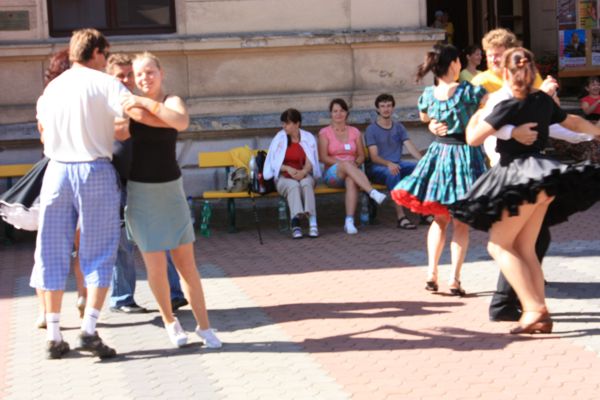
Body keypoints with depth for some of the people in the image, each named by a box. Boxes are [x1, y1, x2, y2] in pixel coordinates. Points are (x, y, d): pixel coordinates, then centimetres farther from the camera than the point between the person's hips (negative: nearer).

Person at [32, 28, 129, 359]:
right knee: (99, 254, 3)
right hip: (95, 171, -5)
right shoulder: (105, 84, -5)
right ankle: (89, 329, -7)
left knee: (53, 253, 9)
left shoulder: (52, 87, 13)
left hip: (57, 170, 5)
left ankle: (53, 335, 12)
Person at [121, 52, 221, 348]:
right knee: (156, 266, -3)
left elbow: (181, 121, -25)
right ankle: (169, 321, 19)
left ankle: (204, 326, 11)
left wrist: (145, 103, -28)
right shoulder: (130, 104, 5)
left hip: (171, 190, 0)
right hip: (140, 192, 0)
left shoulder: (172, 101, -3)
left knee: (187, 263, 1)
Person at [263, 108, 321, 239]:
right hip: (284, 177, 0)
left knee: (306, 183, -35)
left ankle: (313, 222, -50)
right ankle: (295, 224, -54)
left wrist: (303, 172, -21)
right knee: (293, 185, -35)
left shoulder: (308, 138, 7)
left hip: (304, 174, 1)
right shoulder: (279, 138, 5)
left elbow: (310, 162, 1)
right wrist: (288, 169, -14)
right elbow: (274, 163, 4)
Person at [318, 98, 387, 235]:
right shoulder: (325, 133, 8)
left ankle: (349, 221, -47)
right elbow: (323, 157, -3)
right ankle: (373, 192, -53)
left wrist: (356, 163, -11)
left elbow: (361, 156, 13)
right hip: (332, 174, -2)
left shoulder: (354, 132, 17)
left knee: (351, 180, -37)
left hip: (352, 171, 2)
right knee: (347, 165, -37)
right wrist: (342, 163, -17)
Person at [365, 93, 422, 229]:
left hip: (397, 164, 5)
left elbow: (410, 147, 1)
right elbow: (374, 156, -11)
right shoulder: (371, 129, -1)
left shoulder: (398, 127, 16)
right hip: (376, 168, -5)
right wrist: (388, 164, -32)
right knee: (393, 173, -39)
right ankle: (400, 217, -43)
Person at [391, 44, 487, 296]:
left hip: (440, 151, 4)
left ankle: (432, 272, 8)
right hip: (465, 154, -4)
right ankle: (454, 279, 0)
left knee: (440, 219, 17)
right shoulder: (468, 91, -16)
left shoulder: (428, 94, -1)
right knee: (460, 222, 4)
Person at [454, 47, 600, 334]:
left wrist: (476, 116, 11)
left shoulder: (509, 107, -11)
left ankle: (534, 309, -14)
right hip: (542, 179, 8)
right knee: (524, 249, 9)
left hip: (523, 178, -8)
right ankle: (541, 314, 3)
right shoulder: (544, 100, 11)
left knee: (498, 245, -4)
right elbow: (571, 122, 28)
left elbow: (474, 138, -11)